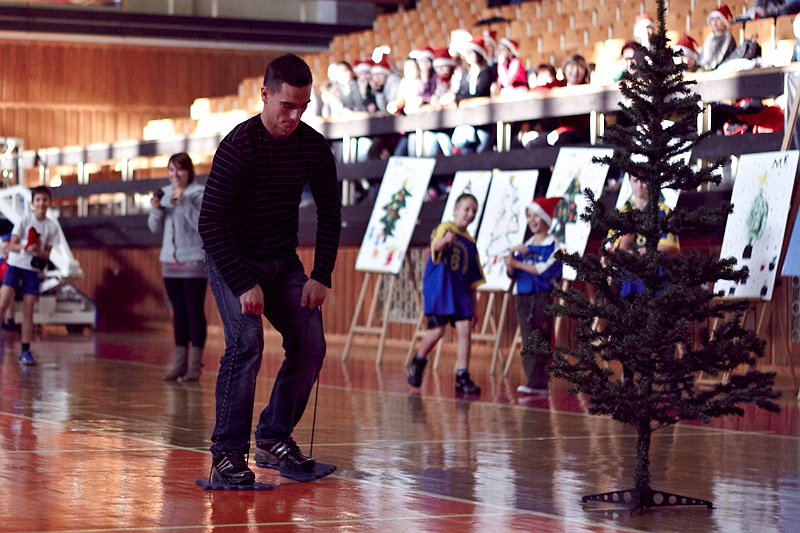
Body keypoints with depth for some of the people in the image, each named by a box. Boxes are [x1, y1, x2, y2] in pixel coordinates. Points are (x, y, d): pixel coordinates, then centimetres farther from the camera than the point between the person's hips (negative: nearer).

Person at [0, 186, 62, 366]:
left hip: (34, 270, 2)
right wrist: (25, 247, -23)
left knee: (28, 310, -1)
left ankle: (25, 351, 4)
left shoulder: (52, 226, 3)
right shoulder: (25, 219, -2)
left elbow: (46, 255, 6)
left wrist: (39, 251, -17)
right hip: (15, 265, -2)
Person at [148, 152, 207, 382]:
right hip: (170, 261, 6)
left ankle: (194, 365, -3)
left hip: (194, 261, -6)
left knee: (194, 312, -5)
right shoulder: (165, 193, 10)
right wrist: (156, 208, -7)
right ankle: (180, 363, 13)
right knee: (178, 313, 10)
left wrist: (183, 201, -24)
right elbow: (155, 227, 12)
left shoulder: (198, 194, -7)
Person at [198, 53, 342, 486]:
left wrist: (321, 275, -3)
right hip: (233, 260, -6)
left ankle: (274, 438, 11)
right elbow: (211, 222, -25)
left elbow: (330, 211, 6)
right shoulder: (239, 146, -23)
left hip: (283, 260, 6)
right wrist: (244, 284, -29)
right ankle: (228, 455, -18)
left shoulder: (313, 146, -6)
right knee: (246, 344, -22)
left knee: (310, 345, -4)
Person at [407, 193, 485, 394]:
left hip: (460, 291, 5)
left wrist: (474, 305, 16)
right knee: (437, 330, -9)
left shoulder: (470, 243, 15)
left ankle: (462, 377, -6)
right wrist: (445, 240, -49)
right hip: (438, 288, -5)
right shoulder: (444, 229, -2)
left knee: (465, 329, -9)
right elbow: (435, 246, -26)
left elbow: (472, 279, 18)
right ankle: (418, 361, 19)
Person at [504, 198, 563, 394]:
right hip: (523, 297, 6)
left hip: (543, 297, -6)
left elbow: (545, 270, -15)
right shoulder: (525, 246, 15)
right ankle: (536, 382, -1)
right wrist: (512, 253, -10)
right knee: (528, 341, -1)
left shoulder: (553, 245, -3)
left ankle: (537, 383, -8)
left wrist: (518, 263, -10)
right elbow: (512, 273, 9)